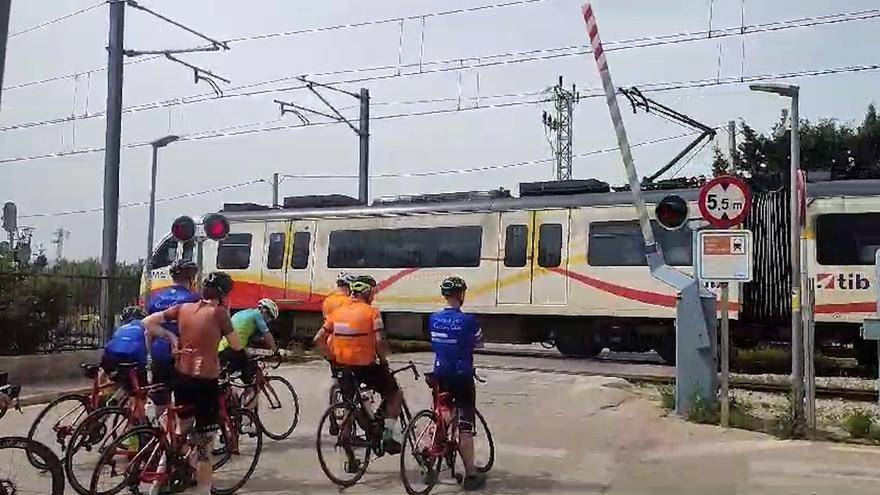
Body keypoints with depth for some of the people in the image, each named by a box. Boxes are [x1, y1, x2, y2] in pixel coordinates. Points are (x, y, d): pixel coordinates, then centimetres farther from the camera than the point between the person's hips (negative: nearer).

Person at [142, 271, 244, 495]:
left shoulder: (184, 308, 4)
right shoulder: (219, 312, -11)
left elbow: (148, 322, 2)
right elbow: (236, 345, -3)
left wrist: (170, 336, 8)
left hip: (181, 376, 6)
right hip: (205, 380, -6)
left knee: (184, 430, 26)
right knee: (204, 440, 4)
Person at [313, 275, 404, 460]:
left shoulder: (338, 312, 6)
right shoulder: (371, 312, -10)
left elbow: (319, 339, 5)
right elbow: (379, 341, -19)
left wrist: (332, 356, 15)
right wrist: (383, 360, -3)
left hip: (344, 366, 5)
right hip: (366, 366, -5)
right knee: (395, 393, 17)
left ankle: (349, 459, 21)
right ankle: (390, 434, 3)